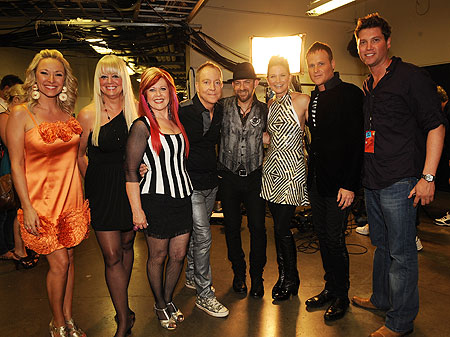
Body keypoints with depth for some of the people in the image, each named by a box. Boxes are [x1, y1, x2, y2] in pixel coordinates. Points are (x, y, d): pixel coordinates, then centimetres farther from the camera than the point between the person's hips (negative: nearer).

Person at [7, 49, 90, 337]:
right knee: (59, 263, 1)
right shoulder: (22, 114, -8)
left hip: (72, 197, 4)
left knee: (69, 259, 12)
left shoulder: (68, 114, 6)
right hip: (42, 199, -4)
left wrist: (86, 193, 9)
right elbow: (17, 165, -9)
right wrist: (27, 207, -13)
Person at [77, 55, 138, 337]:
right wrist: (90, 185, 2)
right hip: (102, 191, -2)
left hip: (130, 186, 3)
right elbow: (79, 155, 6)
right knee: (112, 256, -2)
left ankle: (121, 305, 37)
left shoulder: (135, 110, 1)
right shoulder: (88, 115, -5)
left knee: (127, 245, 15)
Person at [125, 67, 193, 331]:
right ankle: (160, 305, 33)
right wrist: (137, 210, -14)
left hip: (183, 198, 6)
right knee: (158, 256, 10)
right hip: (157, 199, -6)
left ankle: (168, 300, 35)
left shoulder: (176, 122, 11)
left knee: (179, 255, 12)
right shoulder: (142, 126, -9)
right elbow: (130, 170, -11)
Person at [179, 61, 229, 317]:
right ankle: (204, 294, 11)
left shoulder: (220, 113, 4)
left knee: (196, 231, 20)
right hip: (190, 182, -6)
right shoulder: (183, 111, -16)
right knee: (203, 236, -6)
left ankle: (192, 276, 39)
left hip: (211, 182, 7)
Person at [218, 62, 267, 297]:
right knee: (232, 226, 10)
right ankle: (238, 272, 30)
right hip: (228, 176, 0)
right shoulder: (223, 107, -1)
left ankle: (257, 274, 23)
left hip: (254, 176, 0)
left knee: (257, 227, 3)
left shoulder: (264, 111, 2)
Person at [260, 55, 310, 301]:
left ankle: (291, 280, 18)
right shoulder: (270, 105, 12)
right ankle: (284, 276, 28)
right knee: (279, 227, 11)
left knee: (281, 228, -5)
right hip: (272, 168, 6)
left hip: (292, 170, -5)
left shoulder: (302, 101, -6)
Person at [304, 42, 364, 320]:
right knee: (323, 237, 15)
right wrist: (311, 177, 12)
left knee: (335, 240, 1)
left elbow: (357, 142, -15)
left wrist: (349, 185, -19)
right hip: (316, 181, 7)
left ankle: (341, 297, 21)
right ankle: (330, 289, 32)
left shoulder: (350, 93, -10)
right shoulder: (313, 98, 13)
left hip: (339, 182, -7)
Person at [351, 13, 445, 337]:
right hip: (373, 182, 8)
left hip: (400, 182, -8)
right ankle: (381, 298, 38)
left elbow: (436, 126, -11)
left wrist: (428, 177, -17)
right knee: (382, 245, 20)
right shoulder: (368, 87, 15)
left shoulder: (411, 77, -8)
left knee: (401, 253, 2)